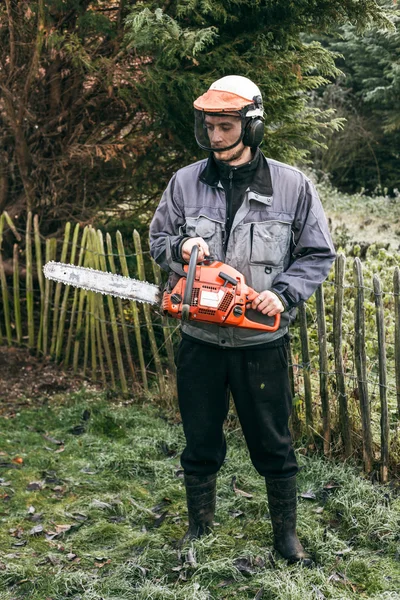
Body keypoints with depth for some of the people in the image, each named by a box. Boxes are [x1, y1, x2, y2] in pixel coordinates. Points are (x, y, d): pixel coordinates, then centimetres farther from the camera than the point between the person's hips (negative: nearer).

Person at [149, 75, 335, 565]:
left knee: (273, 445, 11)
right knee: (200, 444, 15)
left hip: (262, 341, -2)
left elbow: (318, 255, -1)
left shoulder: (292, 186, -5)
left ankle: (286, 533, 31)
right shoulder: (185, 183, 0)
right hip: (200, 340, 2)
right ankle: (199, 529, 35)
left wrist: (283, 292, -16)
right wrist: (181, 246, -13)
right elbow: (157, 240, 9)